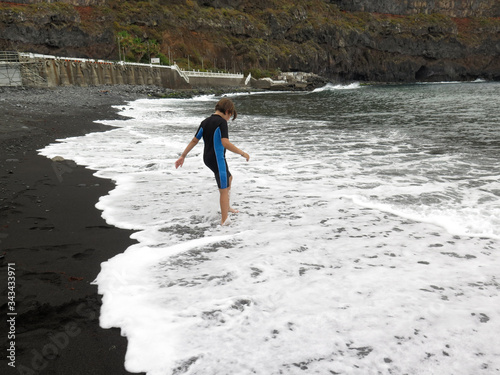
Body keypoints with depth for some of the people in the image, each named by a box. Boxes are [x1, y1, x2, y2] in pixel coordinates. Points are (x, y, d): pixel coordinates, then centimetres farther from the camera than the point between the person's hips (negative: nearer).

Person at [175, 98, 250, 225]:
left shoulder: (205, 122, 7)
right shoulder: (222, 122, -17)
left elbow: (194, 140, 9)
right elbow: (226, 143, -28)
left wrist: (183, 156, 14)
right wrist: (243, 153, -19)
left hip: (207, 158, 9)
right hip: (218, 160, -9)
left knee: (229, 178, 29)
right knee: (224, 190, 4)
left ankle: (226, 206, 41)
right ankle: (224, 221, 13)